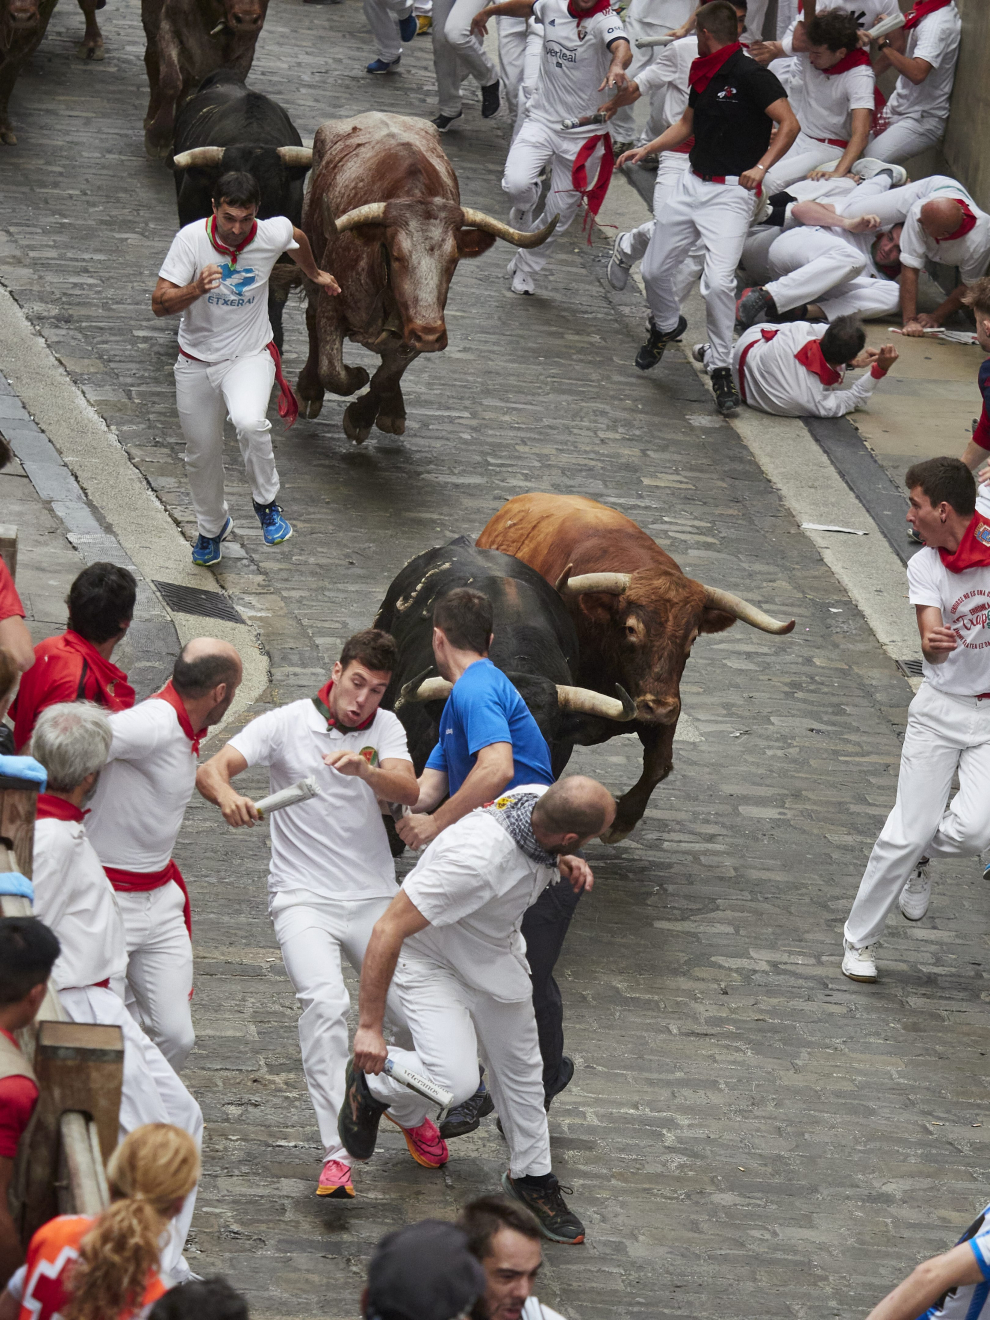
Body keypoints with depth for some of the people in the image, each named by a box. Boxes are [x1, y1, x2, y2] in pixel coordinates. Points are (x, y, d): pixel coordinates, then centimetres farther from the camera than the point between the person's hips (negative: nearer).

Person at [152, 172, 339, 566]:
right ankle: (212, 527, 44)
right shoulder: (191, 239, -20)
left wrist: (315, 274, 32)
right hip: (197, 361, 1)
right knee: (201, 454, 14)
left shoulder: (273, 234, -16)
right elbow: (159, 304, -22)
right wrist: (197, 289, -42)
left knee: (250, 422, -32)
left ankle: (266, 503, -6)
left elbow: (297, 239, 12)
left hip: (250, 356, -1)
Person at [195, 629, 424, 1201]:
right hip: (304, 897, -3)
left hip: (374, 896, 3)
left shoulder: (386, 728, 5)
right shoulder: (287, 724, -3)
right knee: (325, 1001, -26)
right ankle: (337, 1153, -27)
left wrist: (364, 769, -34)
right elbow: (212, 769, -12)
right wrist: (228, 795, -36)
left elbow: (409, 791, -13)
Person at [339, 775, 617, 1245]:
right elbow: (388, 929, -39)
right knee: (455, 1079, -23)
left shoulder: (539, 798, -20)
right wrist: (369, 1025, -36)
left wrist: (564, 865, -14)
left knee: (520, 1072, 16)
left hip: (496, 958, 7)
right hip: (430, 963, -7)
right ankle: (372, 1084, 9)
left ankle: (531, 1177, 40)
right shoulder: (476, 858, -43)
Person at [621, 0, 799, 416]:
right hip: (693, 184, 8)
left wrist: (760, 167, -26)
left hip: (731, 191, -8)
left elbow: (789, 124, -18)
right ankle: (666, 326, 44)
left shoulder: (750, 75, -14)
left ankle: (721, 368, -7)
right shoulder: (703, 74, 12)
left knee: (719, 281, -21)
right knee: (653, 270, 13)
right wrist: (647, 149, 14)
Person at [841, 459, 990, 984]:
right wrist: (934, 643, -45)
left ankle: (919, 861, 17)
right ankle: (859, 939, 15)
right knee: (906, 833, -3)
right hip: (940, 708, 1)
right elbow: (932, 645, -21)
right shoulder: (924, 567, -7)